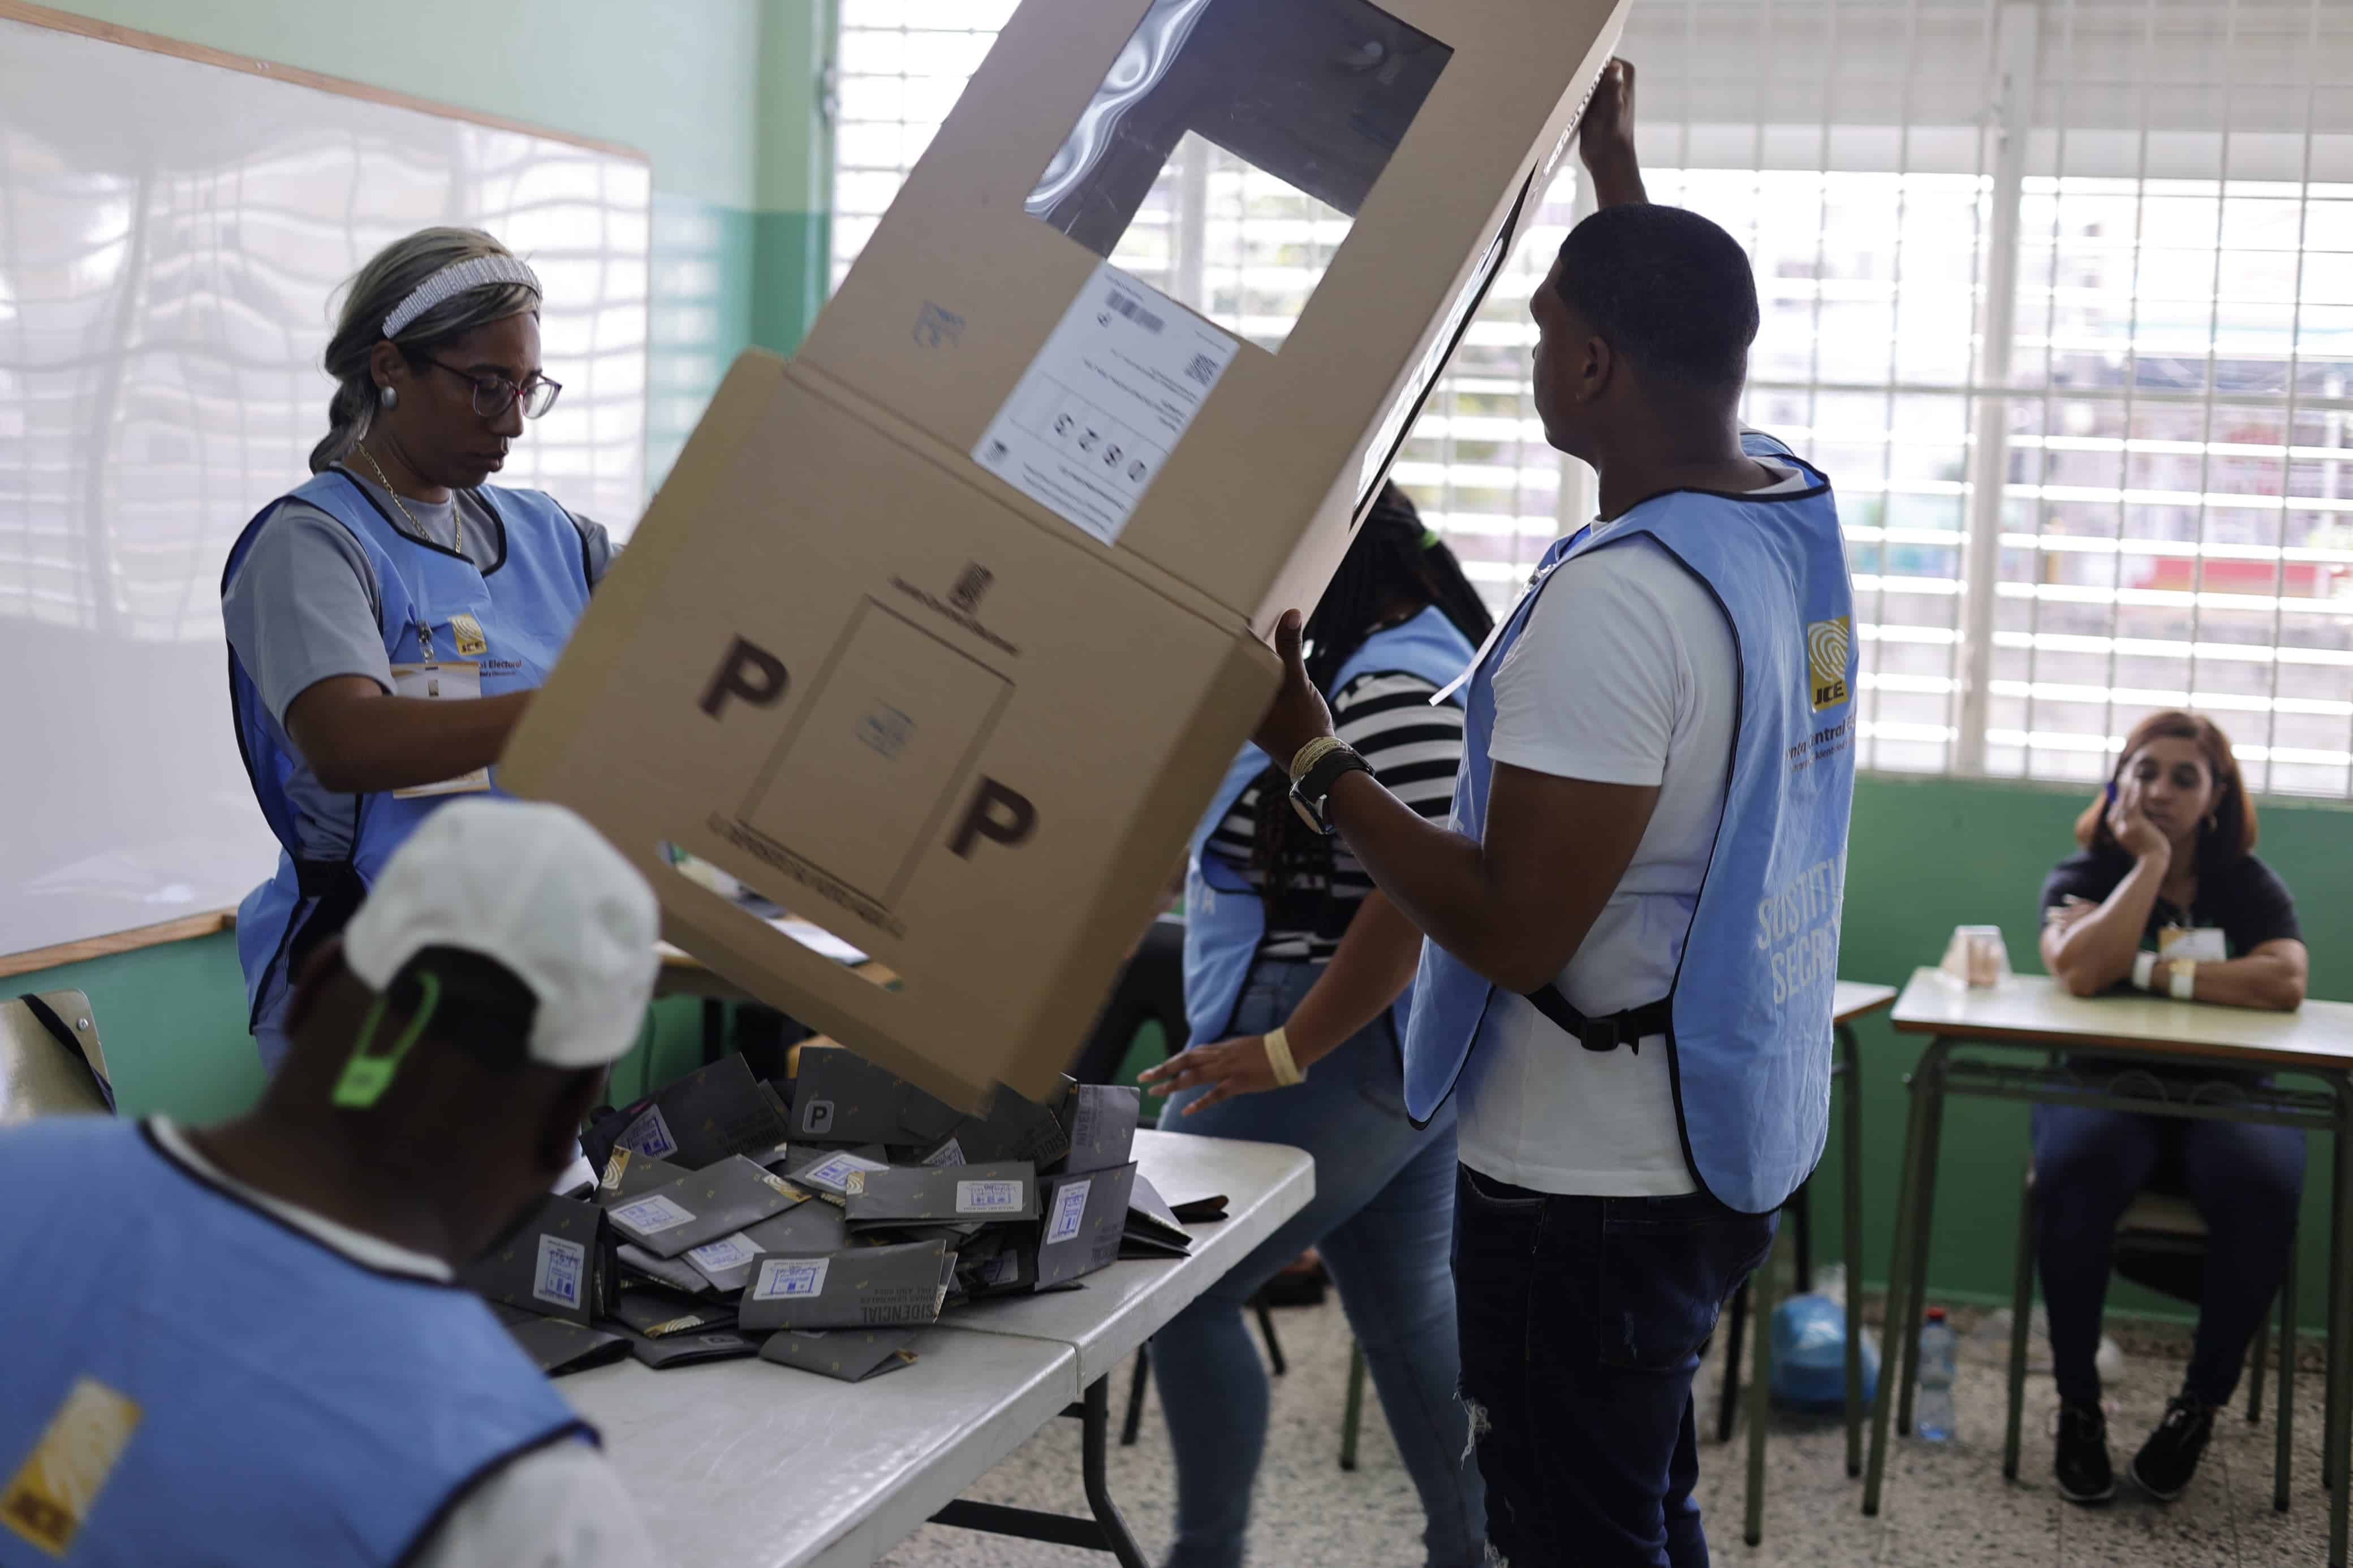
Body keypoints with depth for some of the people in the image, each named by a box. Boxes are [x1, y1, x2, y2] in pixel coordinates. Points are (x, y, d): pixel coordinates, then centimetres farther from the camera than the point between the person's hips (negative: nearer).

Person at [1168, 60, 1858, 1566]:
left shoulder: (1617, 598, -26)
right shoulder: (1799, 511, 1)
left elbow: (1514, 932, -24)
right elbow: (1685, 347, 25)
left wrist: (1312, 753, -16)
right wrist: (1616, 168, 31)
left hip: (1593, 1179, -9)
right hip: (1722, 1142, 9)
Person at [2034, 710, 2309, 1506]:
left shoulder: (2250, 887, 6)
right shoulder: (2083, 876, 5)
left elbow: (2286, 982, -16)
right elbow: (2079, 970, -18)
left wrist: (2156, 972, -15)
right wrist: (2150, 861, -13)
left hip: (2227, 1096, 1)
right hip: (2104, 1089, -1)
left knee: (2263, 1185, -33)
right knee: (2077, 1167, -36)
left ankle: (2200, 1407, -14)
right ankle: (2078, 1407, -21)